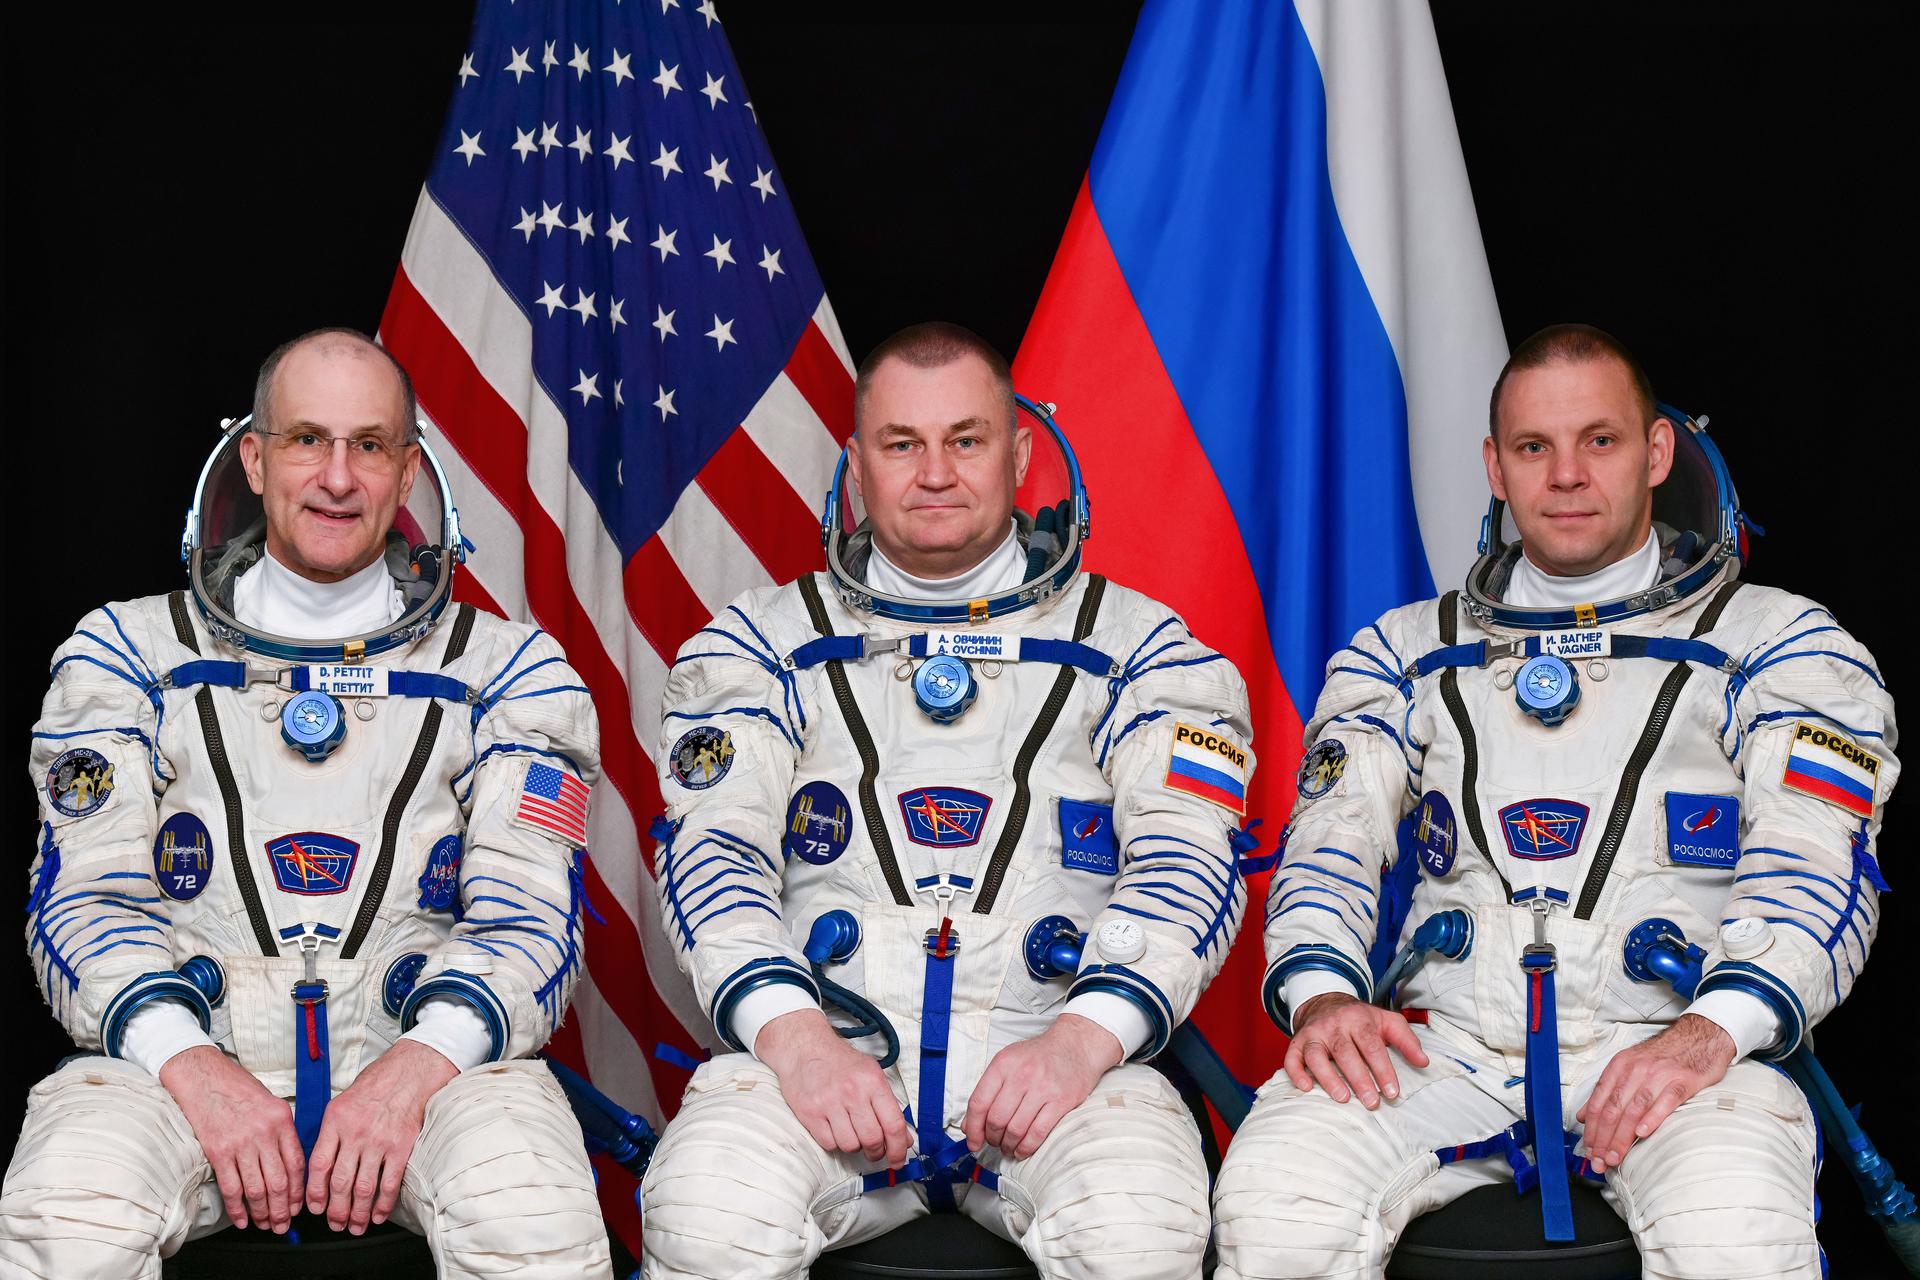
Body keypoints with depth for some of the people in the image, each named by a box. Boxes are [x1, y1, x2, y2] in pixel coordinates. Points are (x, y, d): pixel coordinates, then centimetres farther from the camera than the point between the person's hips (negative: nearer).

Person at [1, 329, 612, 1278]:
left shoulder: (505, 668, 13)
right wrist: (186, 1061, -14)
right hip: (183, 1050, 1)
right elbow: (82, 901, 7)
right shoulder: (128, 650, 15)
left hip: (420, 1053, 0)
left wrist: (418, 1065, -16)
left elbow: (531, 919, 5)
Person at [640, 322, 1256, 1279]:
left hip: (1053, 1051, 0)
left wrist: (1083, 1036, -16)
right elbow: (712, 852, 4)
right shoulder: (764, 644, 17)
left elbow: (1186, 864, 3)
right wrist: (796, 1035, -15)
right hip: (821, 1047, 0)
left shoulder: (1134, 644, 15)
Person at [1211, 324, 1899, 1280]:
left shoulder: (1775, 643, 13)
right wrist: (1321, 988, -11)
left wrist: (1714, 1030, -19)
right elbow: (1334, 835, 11)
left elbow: (1816, 865, 1)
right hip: (1444, 1042, 2)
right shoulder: (1410, 651, 22)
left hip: (1667, 1039, -1)